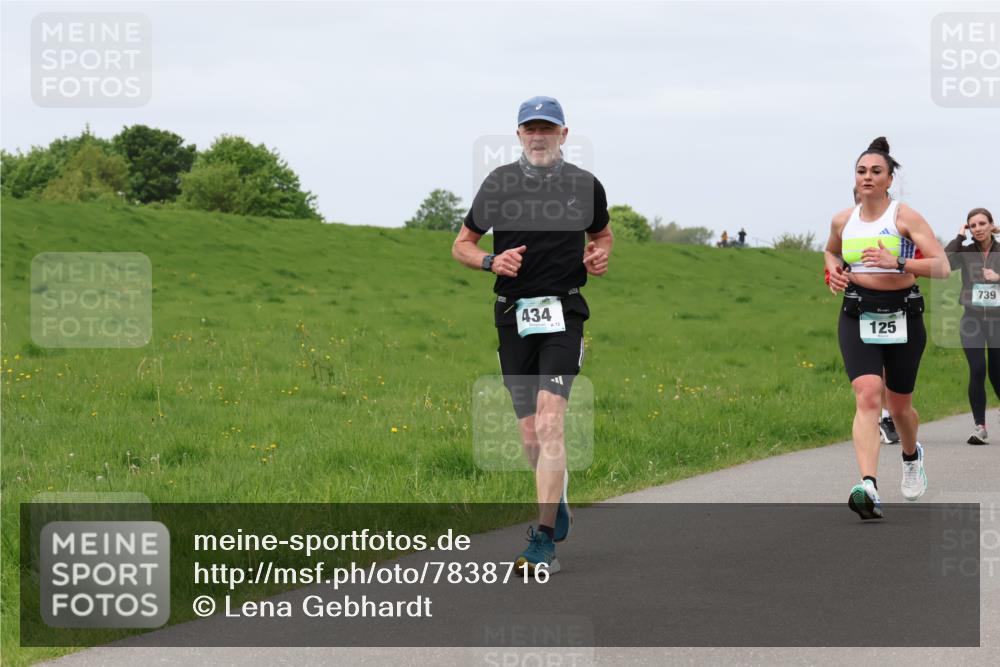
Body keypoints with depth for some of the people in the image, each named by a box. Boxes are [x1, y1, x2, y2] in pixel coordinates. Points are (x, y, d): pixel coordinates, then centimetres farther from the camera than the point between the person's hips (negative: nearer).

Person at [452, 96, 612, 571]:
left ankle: (544, 542, -19)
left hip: (563, 313, -2)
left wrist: (599, 257, 0)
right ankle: (558, 507, 37)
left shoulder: (585, 186, 4)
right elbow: (462, 245, 11)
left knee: (549, 425, -18)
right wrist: (491, 261, -10)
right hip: (513, 315, 2)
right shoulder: (499, 183, 3)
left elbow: (602, 233, 23)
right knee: (530, 434, 8)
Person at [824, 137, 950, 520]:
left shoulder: (906, 217, -6)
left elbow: (942, 267, -15)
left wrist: (898, 262, -28)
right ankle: (869, 489, -36)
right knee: (867, 395, -21)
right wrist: (833, 268, 8)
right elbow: (830, 250, 31)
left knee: (899, 405, 13)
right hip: (857, 316, 1)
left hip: (901, 315, -1)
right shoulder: (843, 221, 6)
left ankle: (911, 455, 50)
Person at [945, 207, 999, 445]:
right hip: (972, 320, 0)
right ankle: (979, 427, -13)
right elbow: (944, 263, -15)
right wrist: (959, 237, -9)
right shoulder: (965, 253, 3)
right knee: (977, 370, -17)